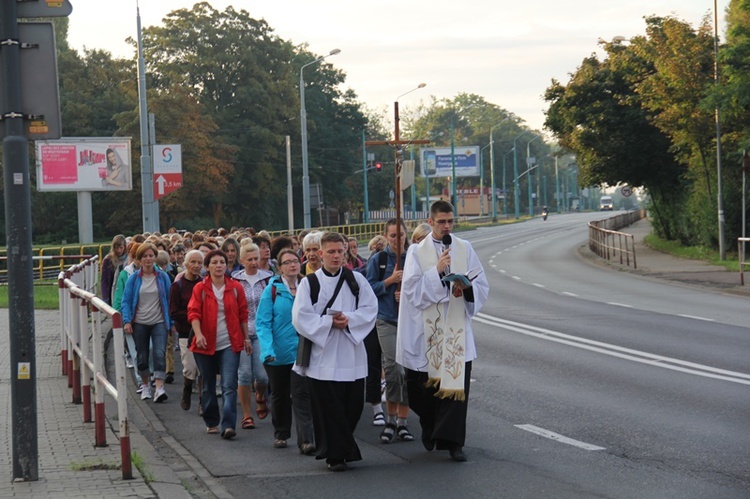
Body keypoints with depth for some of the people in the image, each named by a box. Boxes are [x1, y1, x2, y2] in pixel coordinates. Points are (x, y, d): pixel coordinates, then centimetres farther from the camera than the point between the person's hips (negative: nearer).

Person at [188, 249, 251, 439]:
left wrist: (246, 338, 10)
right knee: (208, 386, 11)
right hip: (206, 344, 1)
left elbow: (243, 314, 9)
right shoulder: (200, 289, -1)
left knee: (229, 386, -12)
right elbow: (193, 313, -8)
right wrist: (198, 334, -24)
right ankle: (211, 422, 25)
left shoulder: (235, 287, 2)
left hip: (229, 344, 0)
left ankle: (228, 425, -17)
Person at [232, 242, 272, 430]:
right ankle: (247, 415, 8)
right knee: (244, 374, -3)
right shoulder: (235, 280, 2)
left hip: (262, 332, 0)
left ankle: (260, 396, 27)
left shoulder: (268, 278, 3)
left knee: (262, 375, -8)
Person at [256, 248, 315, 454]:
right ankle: (280, 435, 29)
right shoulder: (272, 290, -4)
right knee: (280, 395, 14)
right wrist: (268, 350, -20)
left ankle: (306, 440, -14)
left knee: (301, 395, -9)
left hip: (302, 352, 0)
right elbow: (262, 322, -8)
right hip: (278, 353, 0)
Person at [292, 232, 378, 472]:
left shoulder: (356, 280, 7)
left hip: (352, 355, 2)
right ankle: (334, 454, 3)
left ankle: (343, 449, 21)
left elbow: (370, 309, 0)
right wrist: (329, 322, -14)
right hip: (322, 355, -2)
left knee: (352, 405, 4)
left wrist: (348, 319, -15)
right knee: (328, 407, -3)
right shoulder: (309, 283, 1)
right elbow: (301, 317, -6)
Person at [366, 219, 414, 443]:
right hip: (387, 321, -2)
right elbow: (369, 288, 0)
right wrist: (391, 280, -12)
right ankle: (391, 419, 3)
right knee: (393, 368, -11)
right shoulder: (378, 259, 2)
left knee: (407, 371, 2)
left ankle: (401, 421, 11)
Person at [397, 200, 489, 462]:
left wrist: (467, 286, -14)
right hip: (427, 328, -1)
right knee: (426, 383, 5)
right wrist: (437, 271, -17)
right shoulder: (417, 252, 3)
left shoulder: (465, 249, 8)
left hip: (457, 327, 1)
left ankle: (452, 441, -6)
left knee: (456, 381, -7)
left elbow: (482, 285, 7)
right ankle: (430, 428, 30)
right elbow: (412, 288, -7)